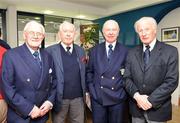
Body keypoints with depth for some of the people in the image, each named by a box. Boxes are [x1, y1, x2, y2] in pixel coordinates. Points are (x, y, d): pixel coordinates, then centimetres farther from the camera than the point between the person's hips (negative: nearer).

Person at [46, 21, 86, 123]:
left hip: (78, 98, 3)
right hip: (59, 98, -3)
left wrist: (85, 93, 7)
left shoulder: (80, 51, 6)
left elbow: (84, 74, 11)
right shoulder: (50, 51, -7)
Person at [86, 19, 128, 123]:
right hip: (97, 97, 1)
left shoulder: (125, 51, -1)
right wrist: (91, 89, 2)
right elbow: (89, 71, 9)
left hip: (118, 98, -1)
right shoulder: (95, 50, 4)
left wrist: (124, 89, -6)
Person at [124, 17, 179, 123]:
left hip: (158, 109, -2)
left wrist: (150, 100, -16)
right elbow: (127, 78, 1)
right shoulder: (132, 53, 3)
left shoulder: (170, 51, -6)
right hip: (136, 107, 3)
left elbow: (172, 81, -12)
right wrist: (137, 96, -15)